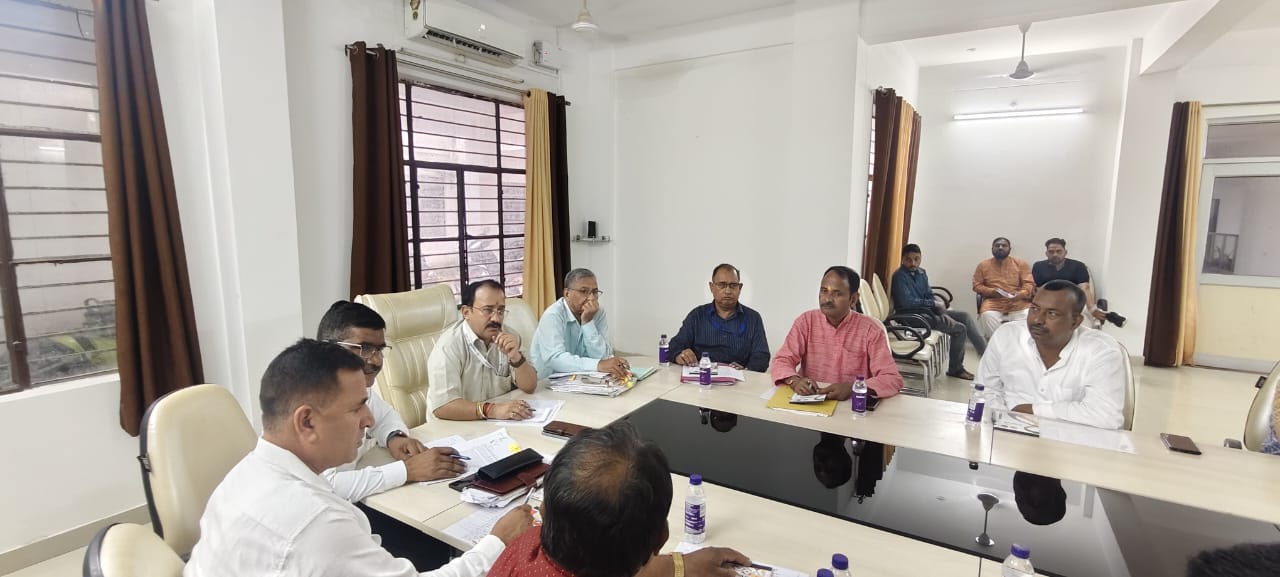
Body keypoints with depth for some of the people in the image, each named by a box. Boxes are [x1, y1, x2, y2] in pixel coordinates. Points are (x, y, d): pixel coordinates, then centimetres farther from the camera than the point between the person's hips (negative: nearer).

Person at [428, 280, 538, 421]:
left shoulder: (508, 336, 0)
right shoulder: (449, 345, -16)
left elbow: (530, 387, -3)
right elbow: (441, 406, -25)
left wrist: (515, 357, -19)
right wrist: (492, 410, -35)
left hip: (500, 424, 4)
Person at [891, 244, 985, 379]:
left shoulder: (921, 273, 12)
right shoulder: (899, 275, -14)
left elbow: (930, 296, 13)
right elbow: (906, 302, -24)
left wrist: (942, 311, -6)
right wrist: (932, 303, -12)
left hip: (928, 310, 8)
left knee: (965, 316, -1)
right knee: (959, 329, -13)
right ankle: (955, 369, 4)